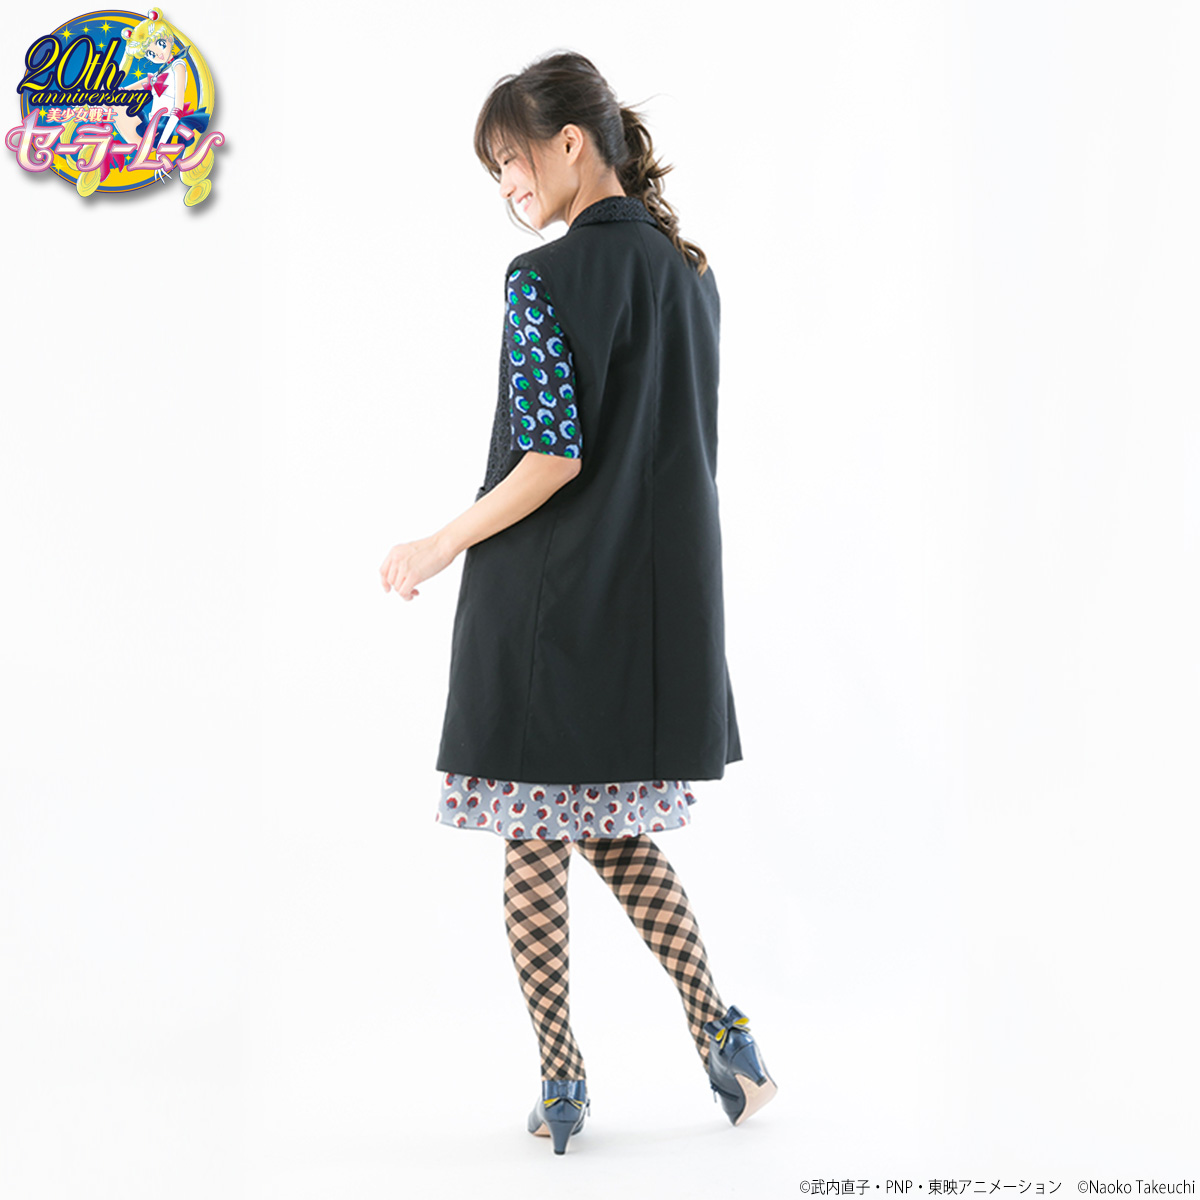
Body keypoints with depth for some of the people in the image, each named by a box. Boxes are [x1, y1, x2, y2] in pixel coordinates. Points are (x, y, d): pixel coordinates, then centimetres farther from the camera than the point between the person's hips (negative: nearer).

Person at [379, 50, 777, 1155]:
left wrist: (442, 547, -8)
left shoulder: (548, 278, -13)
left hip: (550, 606, -7)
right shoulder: (689, 271, 9)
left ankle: (562, 1083, 11)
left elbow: (554, 457, -19)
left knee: (534, 847, 5)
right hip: (660, 606, 7)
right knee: (613, 832, 19)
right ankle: (721, 1031, 11)